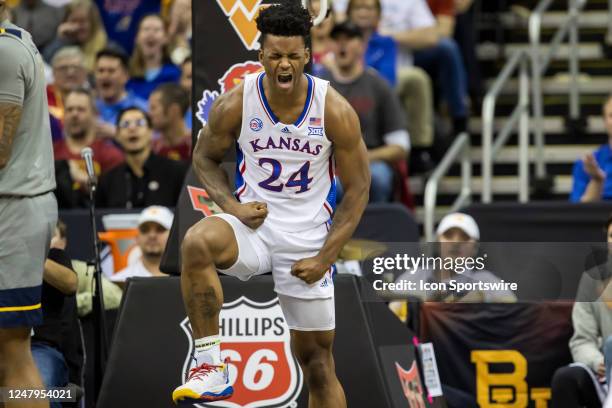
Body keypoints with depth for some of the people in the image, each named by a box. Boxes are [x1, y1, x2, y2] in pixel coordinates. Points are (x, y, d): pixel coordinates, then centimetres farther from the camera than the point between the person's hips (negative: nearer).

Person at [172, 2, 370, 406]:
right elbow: (205, 158, 8)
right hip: (254, 224, 0)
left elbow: (357, 189, -4)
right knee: (197, 242, -34)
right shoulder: (236, 103, -10)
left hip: (308, 241, 0)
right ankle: (211, 368, -31)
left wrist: (325, 258, -10)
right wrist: (233, 206, -10)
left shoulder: (335, 111, -11)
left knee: (317, 361, 6)